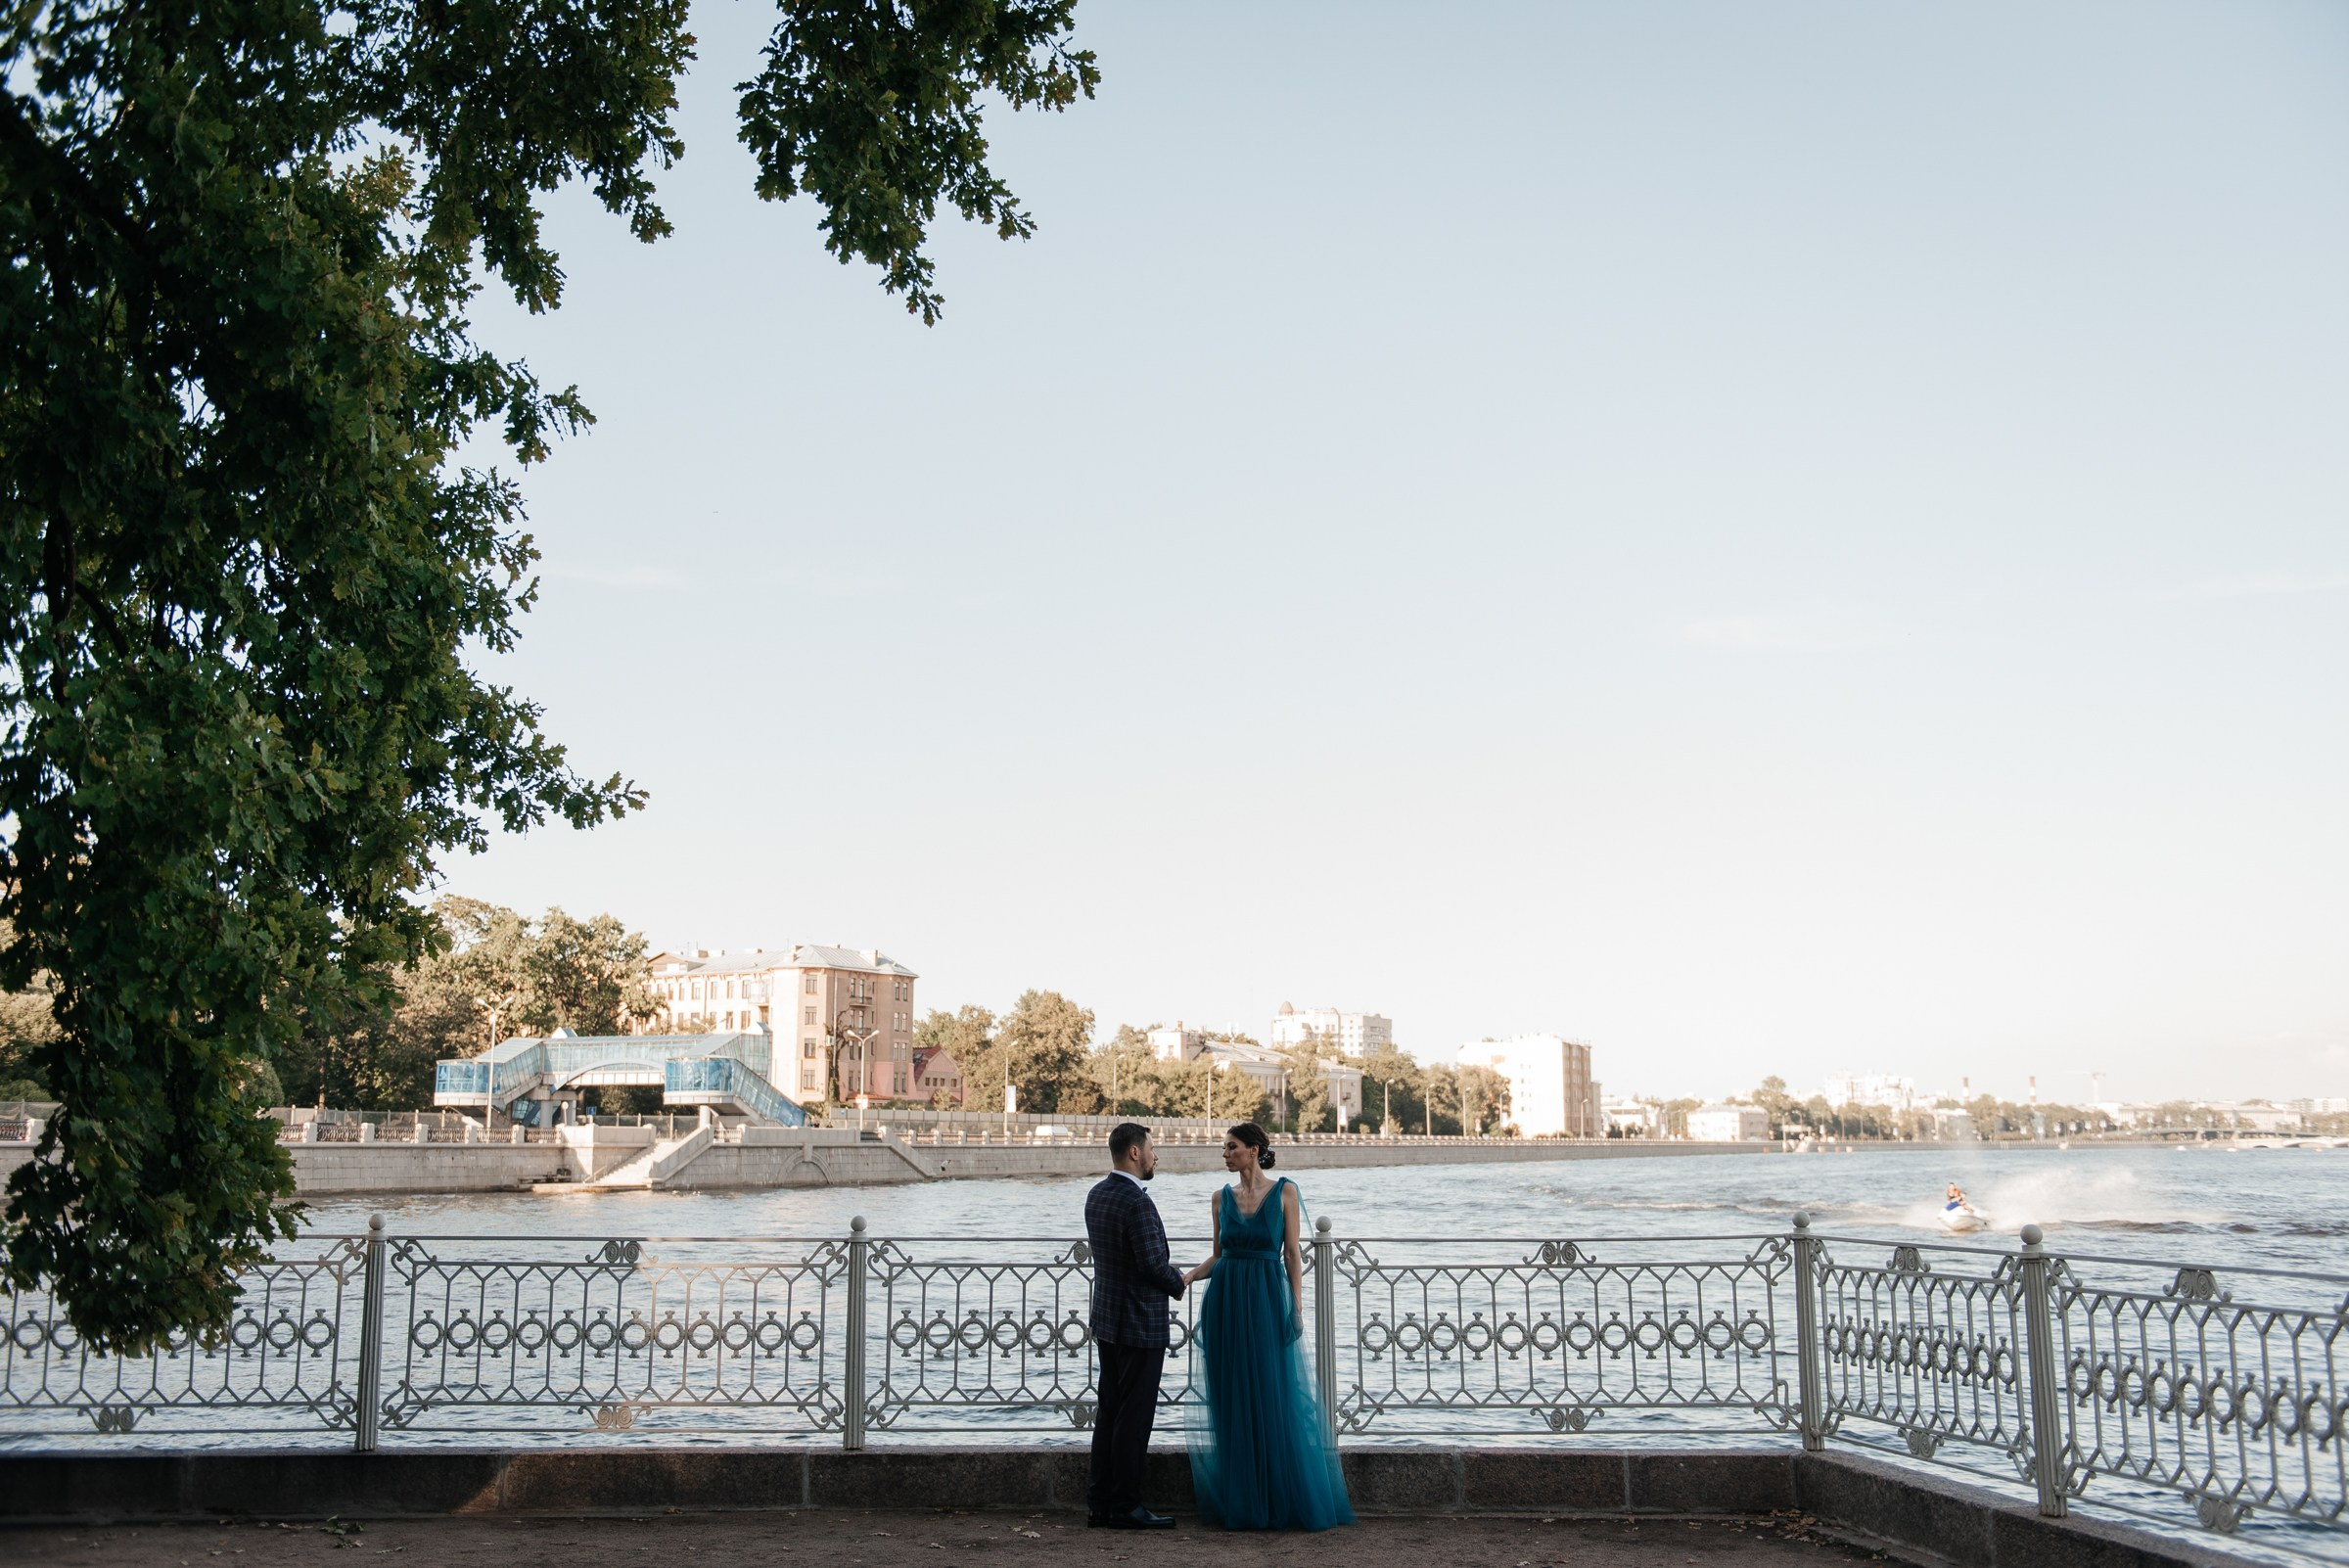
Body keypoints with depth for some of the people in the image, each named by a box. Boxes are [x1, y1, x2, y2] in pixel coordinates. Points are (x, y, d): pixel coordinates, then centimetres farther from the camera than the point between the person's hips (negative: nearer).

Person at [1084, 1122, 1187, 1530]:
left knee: (1108, 1413, 13)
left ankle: (1100, 1503, 18)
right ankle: (1126, 1507, 5)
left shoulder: (1096, 1195, 8)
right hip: (1140, 1324, -9)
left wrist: (1167, 1271, 11)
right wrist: (1177, 1283, -2)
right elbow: (1153, 1263, -22)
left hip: (1107, 1320, 9)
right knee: (1134, 1416, -1)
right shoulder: (1137, 1202, -21)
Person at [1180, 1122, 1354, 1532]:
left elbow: (1293, 1253, -2)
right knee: (1234, 1402, 5)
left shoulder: (1284, 1192, -1)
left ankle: (1286, 1501, 8)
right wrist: (1189, 1276, -3)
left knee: (1274, 1400, -2)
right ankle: (1242, 1503, 12)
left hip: (1267, 1301, -3)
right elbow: (1218, 1254, 13)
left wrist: (1297, 1306, -8)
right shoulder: (1223, 1197, 9)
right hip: (1226, 1302, 4)